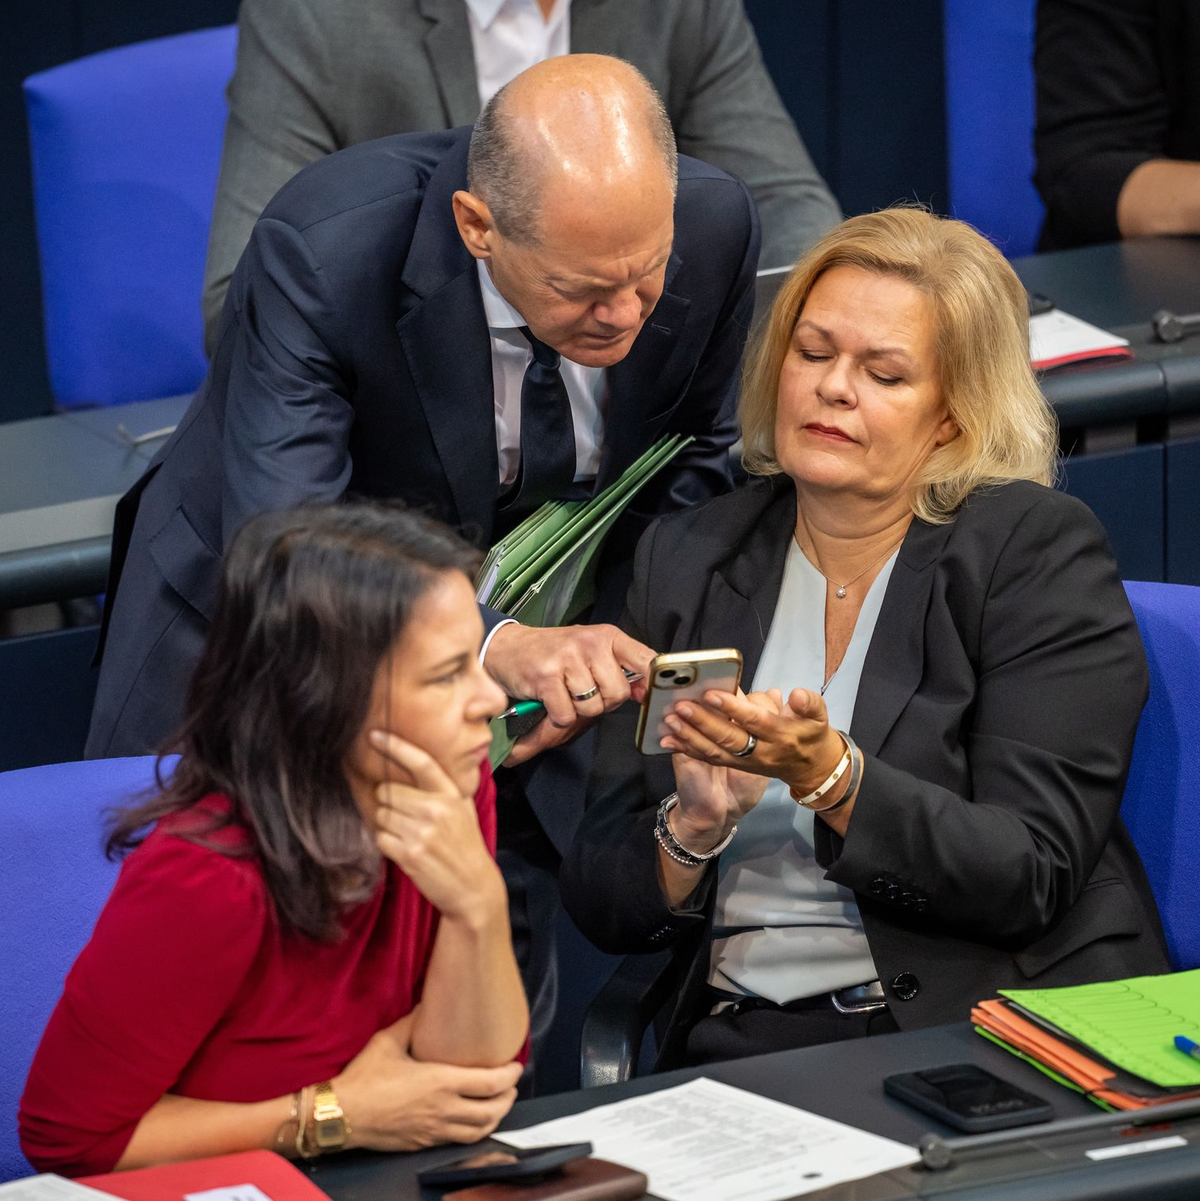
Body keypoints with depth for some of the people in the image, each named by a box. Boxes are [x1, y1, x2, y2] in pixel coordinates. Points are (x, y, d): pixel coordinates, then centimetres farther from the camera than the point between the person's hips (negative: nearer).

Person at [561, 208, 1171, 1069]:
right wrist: (693, 827, -13)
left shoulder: (1039, 553, 1)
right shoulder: (683, 562, 12)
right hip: (741, 1046, 3)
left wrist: (829, 774, -21)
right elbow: (604, 910, 8)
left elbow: (1031, 881, -9)